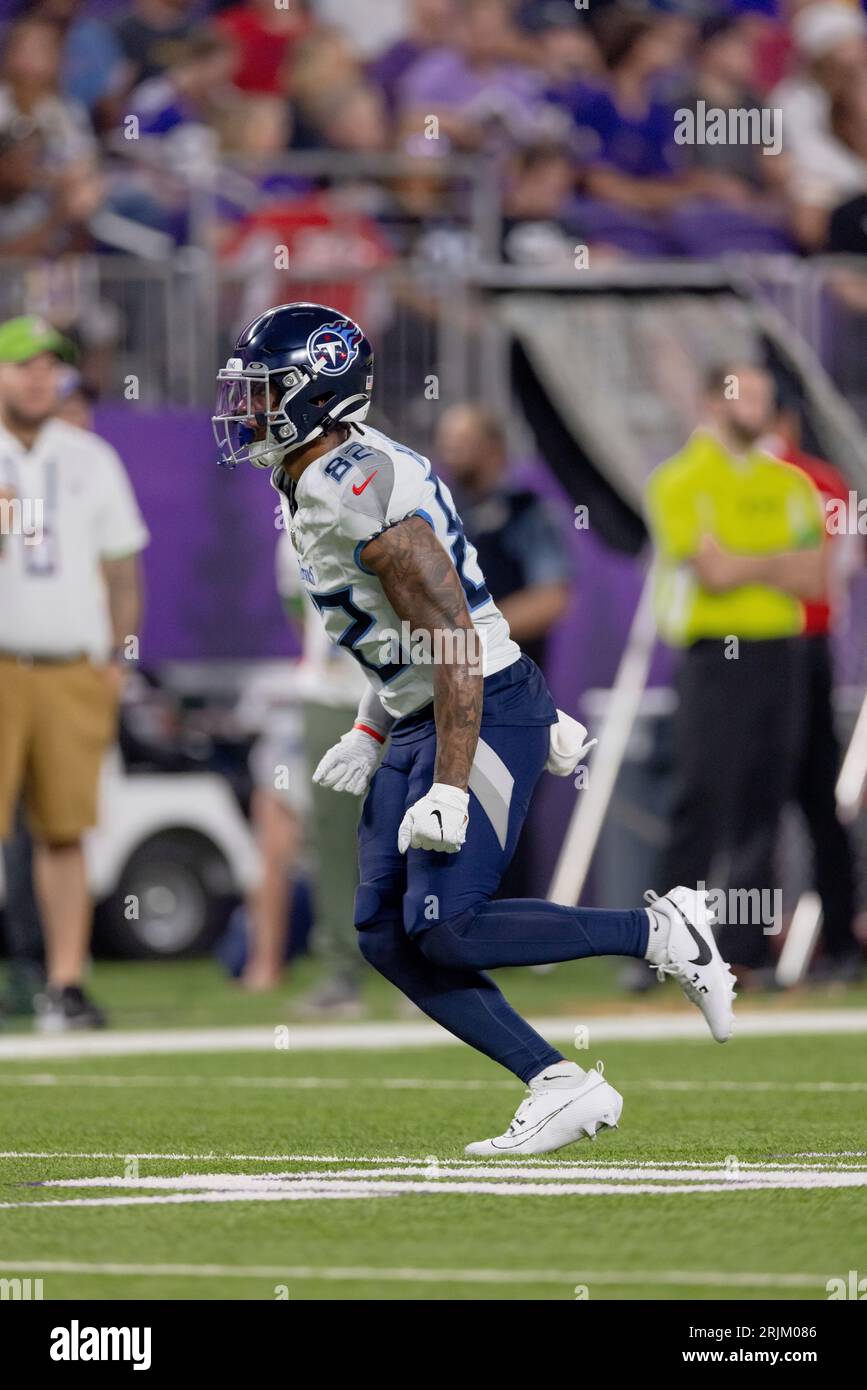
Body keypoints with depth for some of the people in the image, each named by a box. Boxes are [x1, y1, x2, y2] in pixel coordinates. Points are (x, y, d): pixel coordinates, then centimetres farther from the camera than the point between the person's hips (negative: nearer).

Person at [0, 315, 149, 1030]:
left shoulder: (91, 460, 15)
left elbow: (123, 569, 17)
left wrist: (115, 664, 8)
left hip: (73, 670, 3)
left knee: (64, 830, -1)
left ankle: (65, 984, 0)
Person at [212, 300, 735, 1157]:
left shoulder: (359, 492, -22)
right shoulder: (314, 485, 10)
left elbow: (454, 639, -24)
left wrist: (449, 789, -26)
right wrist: (370, 737, 23)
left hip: (484, 714, -10)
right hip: (419, 726, 10)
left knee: (444, 928, -17)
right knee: (386, 935, 2)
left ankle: (663, 932, -2)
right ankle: (559, 1087, 3)